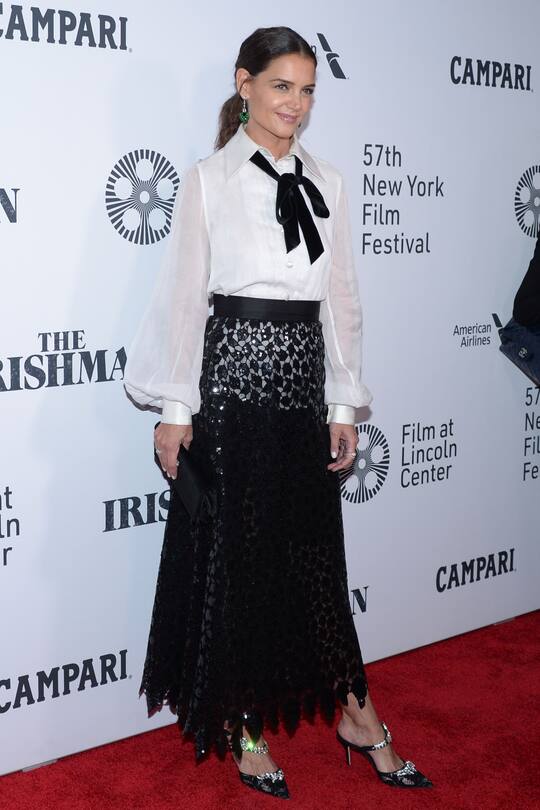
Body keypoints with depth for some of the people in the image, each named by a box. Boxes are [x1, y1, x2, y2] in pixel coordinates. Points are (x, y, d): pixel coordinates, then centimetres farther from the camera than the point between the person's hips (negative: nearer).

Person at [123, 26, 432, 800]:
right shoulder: (209, 179, -1)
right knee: (234, 554, 5)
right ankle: (245, 725, 20)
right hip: (232, 376, -3)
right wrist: (175, 408, -6)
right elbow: (183, 295, -3)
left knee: (316, 549, 11)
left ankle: (354, 710, 24)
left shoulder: (325, 182, 10)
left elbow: (342, 298, 9)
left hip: (304, 380, 4)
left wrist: (345, 404, 6)